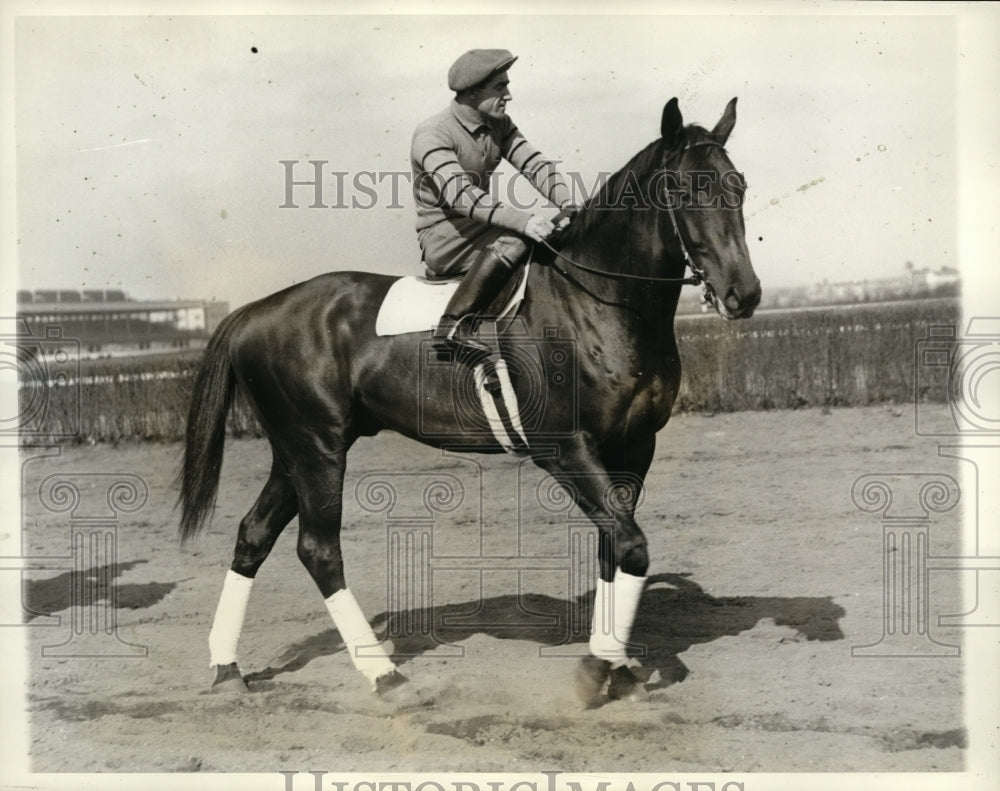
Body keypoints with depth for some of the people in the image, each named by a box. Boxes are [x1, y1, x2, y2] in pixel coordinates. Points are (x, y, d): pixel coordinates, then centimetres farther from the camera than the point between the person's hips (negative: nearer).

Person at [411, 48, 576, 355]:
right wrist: (521, 220, -42)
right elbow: (459, 194, -31)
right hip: (443, 240, -8)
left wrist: (570, 205, -20)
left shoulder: (500, 125, 8)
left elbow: (535, 164, 0)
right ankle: (453, 326, -34)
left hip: (480, 229, 8)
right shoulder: (432, 134, -18)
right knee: (516, 239, -34)